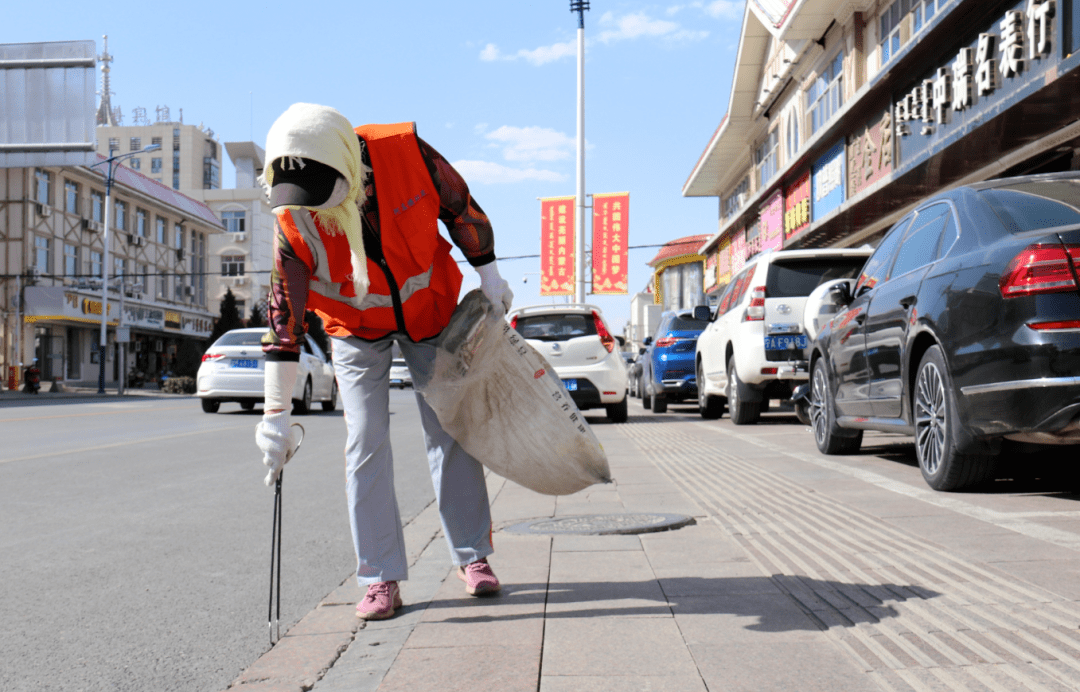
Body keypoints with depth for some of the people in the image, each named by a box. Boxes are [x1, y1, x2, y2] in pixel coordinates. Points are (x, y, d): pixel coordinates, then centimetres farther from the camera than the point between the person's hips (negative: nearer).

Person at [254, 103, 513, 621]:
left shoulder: (405, 151, -27)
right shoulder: (293, 222, -25)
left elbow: (459, 206, -8)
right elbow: (284, 312, -20)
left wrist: (488, 274, -3)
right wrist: (276, 413, -19)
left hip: (429, 311, 0)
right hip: (357, 329, 0)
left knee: (450, 433, 3)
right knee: (366, 446, -6)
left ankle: (472, 556, 17)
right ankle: (381, 578, 4)